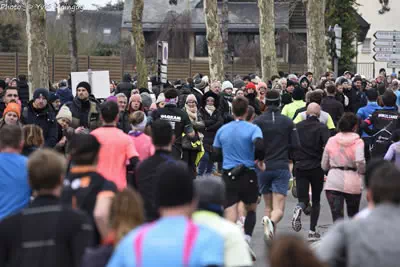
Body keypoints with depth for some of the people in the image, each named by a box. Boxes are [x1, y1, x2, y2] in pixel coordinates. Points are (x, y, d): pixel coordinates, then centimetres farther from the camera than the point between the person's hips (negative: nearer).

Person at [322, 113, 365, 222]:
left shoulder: (331, 140, 6)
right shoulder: (358, 142, -4)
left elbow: (324, 166, 9)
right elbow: (360, 161, -20)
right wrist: (361, 172, 0)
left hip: (333, 181, 1)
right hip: (352, 182, -1)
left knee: (337, 216, -4)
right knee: (353, 215, 20)